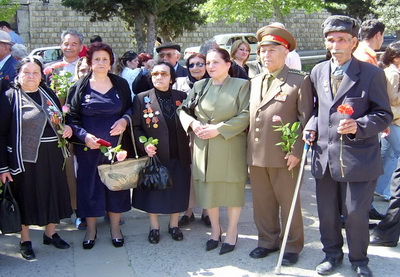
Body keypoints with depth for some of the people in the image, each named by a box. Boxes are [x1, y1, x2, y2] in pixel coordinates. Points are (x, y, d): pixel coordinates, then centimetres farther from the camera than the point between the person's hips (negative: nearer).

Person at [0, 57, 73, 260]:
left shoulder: (49, 94, 9)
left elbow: (60, 120, 22)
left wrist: (67, 128, -2)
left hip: (52, 156, 5)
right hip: (24, 157, -5)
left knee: (53, 193, 13)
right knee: (25, 197, 6)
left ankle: (50, 232, 33)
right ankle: (25, 241, 23)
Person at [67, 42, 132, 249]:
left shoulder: (121, 84, 5)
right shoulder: (79, 87, -1)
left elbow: (131, 108, 12)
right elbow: (71, 118, -2)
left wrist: (125, 119, -9)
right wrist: (84, 135, -17)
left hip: (116, 144, 2)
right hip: (88, 146, -1)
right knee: (89, 185, 5)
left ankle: (115, 227, 23)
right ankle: (91, 229, 20)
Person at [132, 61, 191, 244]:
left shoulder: (182, 97, 4)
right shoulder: (142, 99, -2)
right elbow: (135, 127, -2)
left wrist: (187, 146, -6)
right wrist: (144, 144, -17)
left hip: (179, 156, 2)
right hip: (154, 155, -2)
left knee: (177, 190, 11)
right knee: (153, 191, 9)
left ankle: (174, 225, 31)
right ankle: (154, 227, 27)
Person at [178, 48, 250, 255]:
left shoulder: (241, 85, -3)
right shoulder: (199, 86, 10)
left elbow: (245, 115, -10)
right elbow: (182, 109, 12)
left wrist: (218, 129, -16)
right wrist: (193, 123, -9)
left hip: (231, 146, -3)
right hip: (203, 146, 4)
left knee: (232, 189, 5)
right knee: (207, 189, 9)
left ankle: (232, 231, 23)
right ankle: (215, 229, 27)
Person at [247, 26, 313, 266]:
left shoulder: (300, 81, -4)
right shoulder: (254, 82, 13)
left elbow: (306, 119, -7)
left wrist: (297, 151, -13)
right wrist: (249, 150, 9)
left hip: (284, 155, -5)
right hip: (256, 155, 5)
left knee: (289, 203, 7)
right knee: (262, 203, 13)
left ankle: (292, 246, 23)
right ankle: (268, 241, 30)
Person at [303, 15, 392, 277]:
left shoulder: (372, 73, -5)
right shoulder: (318, 72, 9)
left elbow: (384, 115, -4)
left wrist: (358, 127, -21)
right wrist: (312, 126, 1)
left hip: (358, 156, -4)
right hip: (324, 155, 4)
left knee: (356, 213, 4)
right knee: (327, 212, 14)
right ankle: (332, 253, 36)